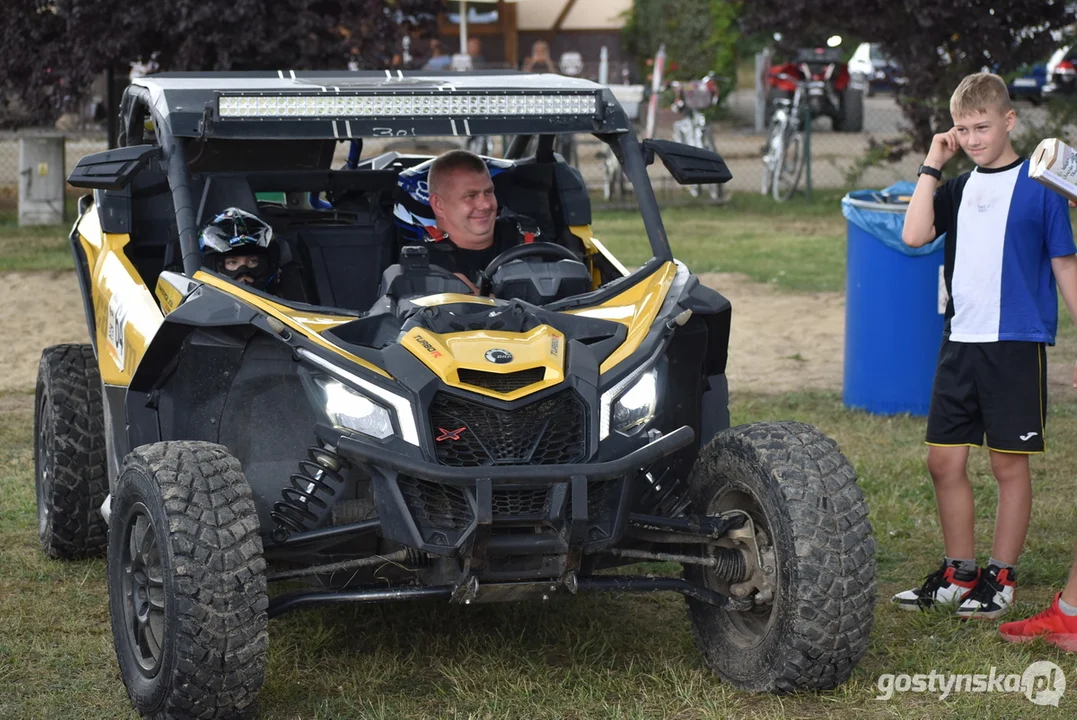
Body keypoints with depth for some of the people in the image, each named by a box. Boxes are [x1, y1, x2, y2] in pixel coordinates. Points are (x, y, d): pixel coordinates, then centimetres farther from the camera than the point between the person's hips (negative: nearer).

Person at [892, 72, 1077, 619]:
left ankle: (1001, 578, 13)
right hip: (961, 342, 5)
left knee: (1010, 465, 2)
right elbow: (915, 235, -6)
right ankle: (958, 574, 20)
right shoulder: (957, 189, 10)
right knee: (945, 460, 7)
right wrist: (932, 167, -4)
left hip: (1016, 344, -5)